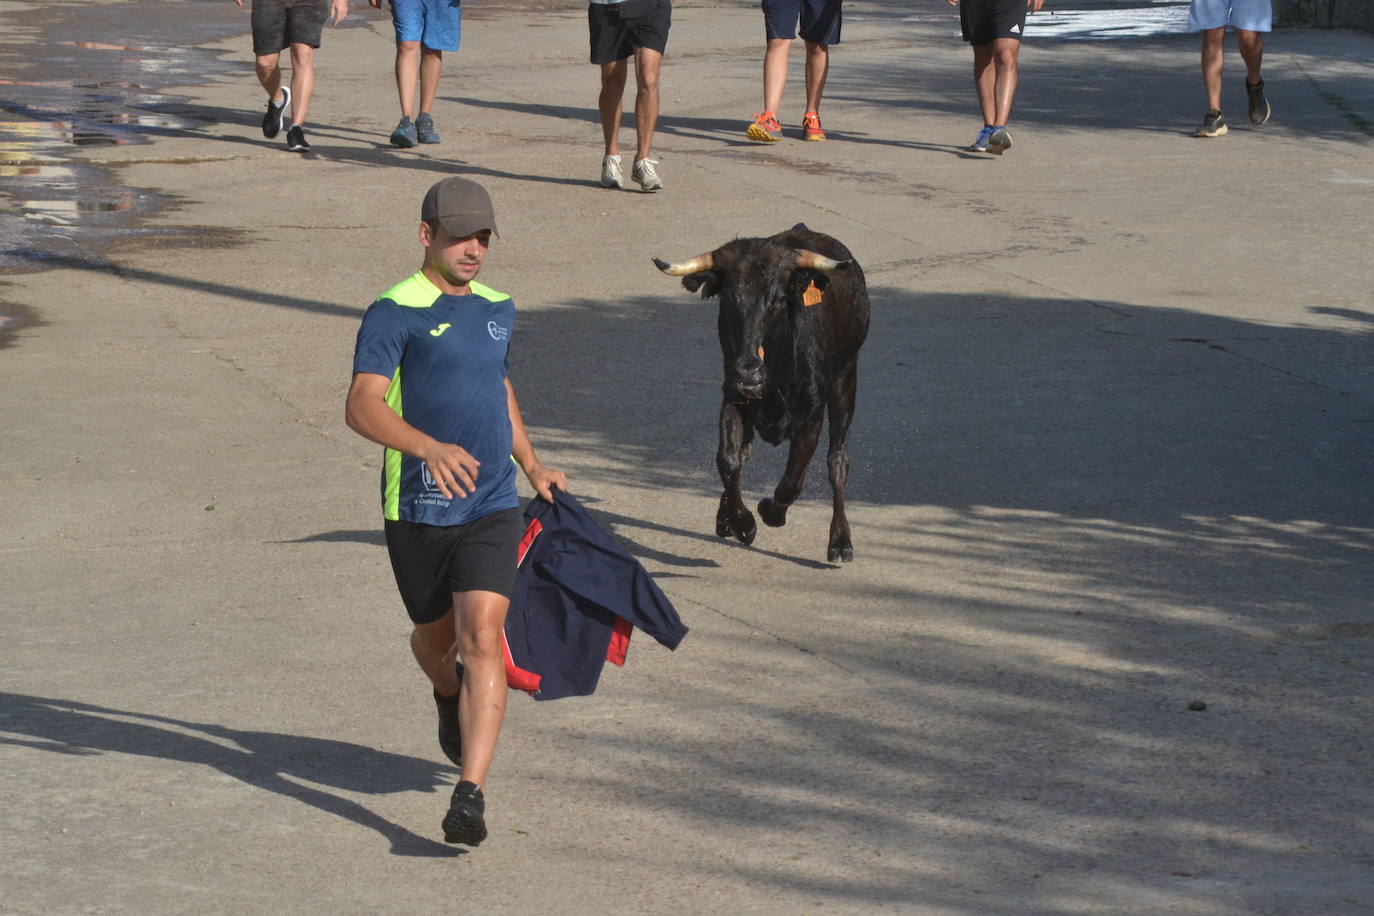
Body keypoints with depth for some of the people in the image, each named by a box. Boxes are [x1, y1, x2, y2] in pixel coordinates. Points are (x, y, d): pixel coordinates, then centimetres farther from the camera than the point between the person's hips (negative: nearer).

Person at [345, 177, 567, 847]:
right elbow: (362, 407, -21)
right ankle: (449, 696, 54)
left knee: (482, 638, -15)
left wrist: (533, 468, 32)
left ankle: (470, 795, -21)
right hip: (417, 509, -2)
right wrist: (429, 447, -37)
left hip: (492, 508, 3)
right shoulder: (395, 313, -9)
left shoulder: (498, 308, 12)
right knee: (436, 637, 16)